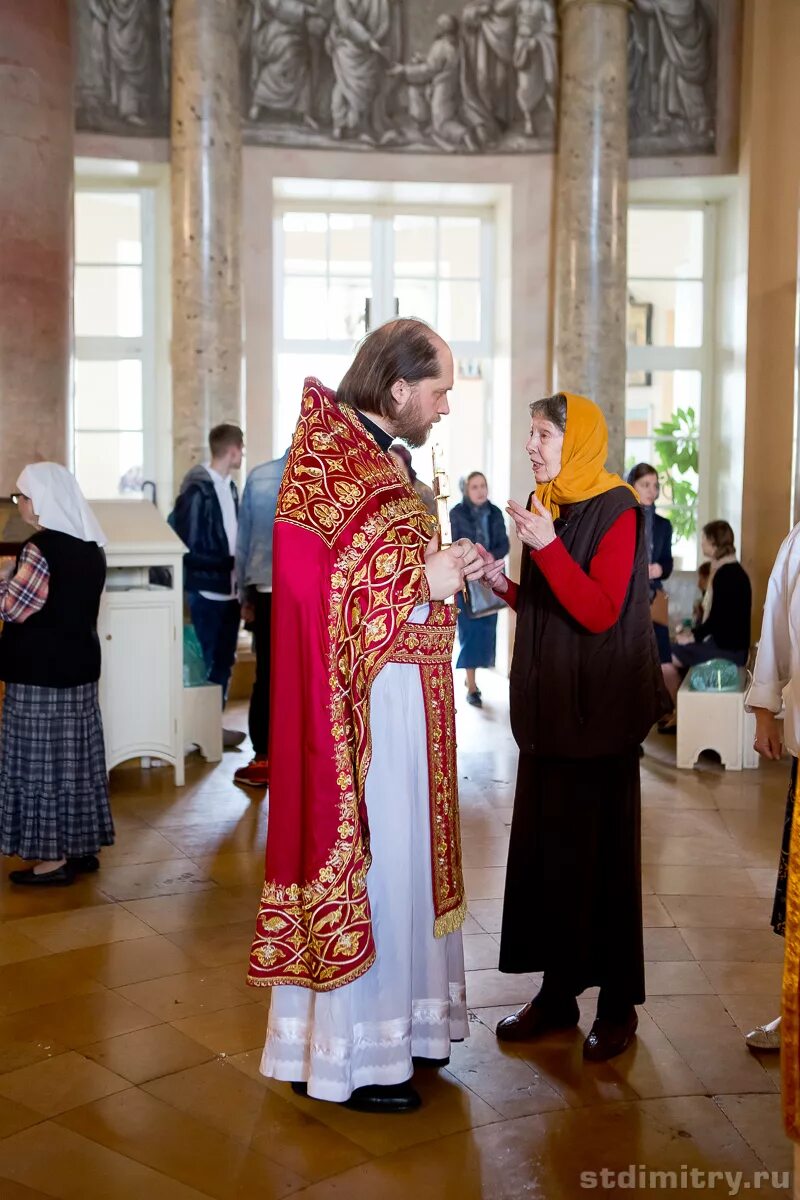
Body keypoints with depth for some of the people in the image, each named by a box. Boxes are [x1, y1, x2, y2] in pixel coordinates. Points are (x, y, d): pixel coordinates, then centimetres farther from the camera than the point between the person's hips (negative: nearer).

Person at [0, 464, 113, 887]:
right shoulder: (90, 547, 6)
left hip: (40, 671, -8)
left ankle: (54, 859, 7)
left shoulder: (41, 549, -19)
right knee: (75, 755, 14)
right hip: (79, 665, 8)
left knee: (42, 759, 1)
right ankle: (82, 847, 22)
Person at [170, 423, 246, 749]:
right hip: (206, 588, -8)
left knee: (224, 660, 13)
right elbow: (183, 541, -16)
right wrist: (224, 562, -16)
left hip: (229, 586, 8)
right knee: (204, 661, 2)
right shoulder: (197, 489, -14)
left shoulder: (230, 487, 11)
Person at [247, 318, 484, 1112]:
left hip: (399, 696, 10)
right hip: (365, 704, -10)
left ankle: (395, 1024, 31)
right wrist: (424, 583, -18)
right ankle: (348, 1055, 16)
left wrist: (448, 569, 6)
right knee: (367, 862, 0)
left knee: (398, 859, 16)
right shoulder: (330, 468, -16)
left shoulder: (369, 459, 14)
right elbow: (322, 597, -23)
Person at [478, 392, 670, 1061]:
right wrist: (503, 585, 3)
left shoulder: (616, 512, -9)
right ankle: (558, 993, 22)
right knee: (544, 847, 10)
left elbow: (599, 613, -19)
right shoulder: (550, 508, 13)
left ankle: (619, 1003, 16)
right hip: (548, 708, 7)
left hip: (599, 711, -7)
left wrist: (547, 547, -25)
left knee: (600, 851, 1)